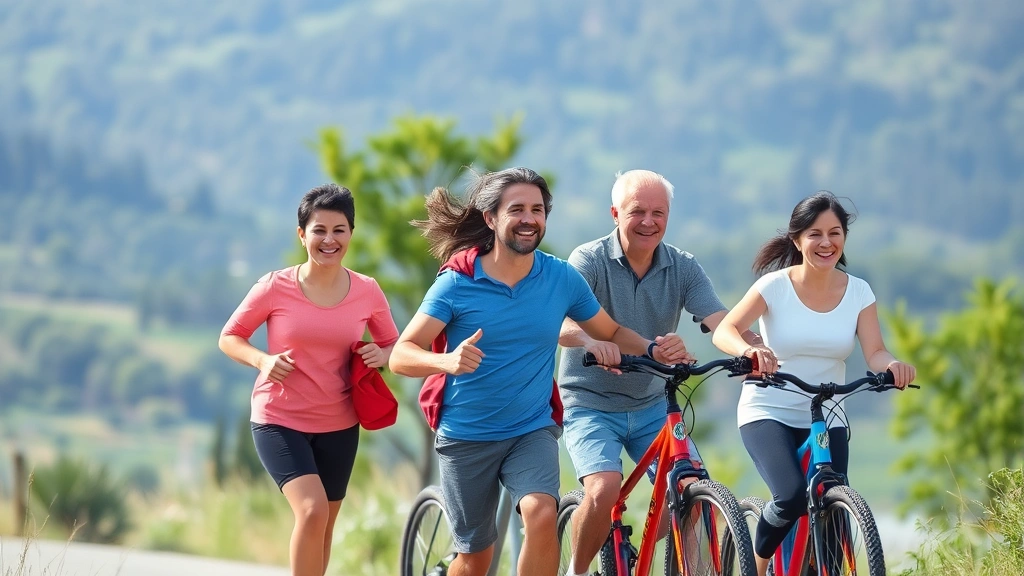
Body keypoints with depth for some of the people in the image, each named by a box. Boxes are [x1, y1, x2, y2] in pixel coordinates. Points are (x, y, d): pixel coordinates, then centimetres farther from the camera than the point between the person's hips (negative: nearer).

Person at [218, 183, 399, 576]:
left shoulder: (367, 292, -4)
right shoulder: (275, 288, -11)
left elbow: (394, 345, 9)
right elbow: (229, 338, -1)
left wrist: (381, 356, -14)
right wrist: (263, 360, -20)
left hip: (338, 426, 4)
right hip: (279, 421, -4)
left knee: (322, 528, 12)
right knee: (312, 510, -23)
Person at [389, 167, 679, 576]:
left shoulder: (562, 278, -4)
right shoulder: (457, 283, -11)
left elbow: (611, 332, 10)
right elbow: (401, 355, -17)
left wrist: (653, 350, -11)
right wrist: (447, 361, -38)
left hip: (532, 430, 1)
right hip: (466, 437, -1)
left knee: (542, 514, -27)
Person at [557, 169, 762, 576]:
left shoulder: (683, 268, -1)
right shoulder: (589, 261, -13)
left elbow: (720, 321, -15)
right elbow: (560, 323, -30)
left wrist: (753, 347, -38)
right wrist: (592, 341, -53)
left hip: (651, 407, 4)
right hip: (591, 404, -4)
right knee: (603, 489, -26)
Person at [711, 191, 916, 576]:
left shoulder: (858, 293, 0)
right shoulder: (775, 285, -9)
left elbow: (874, 353, -10)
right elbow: (724, 331, -19)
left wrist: (892, 366, -34)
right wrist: (749, 351, -43)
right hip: (769, 413, -3)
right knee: (791, 496, -27)